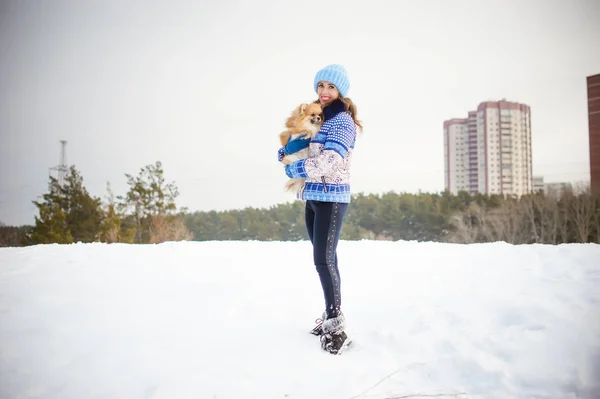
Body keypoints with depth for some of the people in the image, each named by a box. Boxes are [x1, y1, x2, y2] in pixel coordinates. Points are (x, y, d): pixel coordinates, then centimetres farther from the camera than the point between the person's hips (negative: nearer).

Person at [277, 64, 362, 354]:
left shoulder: (342, 120, -11)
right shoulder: (316, 115, 16)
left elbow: (329, 162, -23)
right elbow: (297, 146, 22)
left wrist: (294, 170, -14)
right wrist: (284, 153, -1)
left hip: (331, 197, -9)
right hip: (312, 196, 9)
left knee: (324, 260, -11)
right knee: (325, 258, 13)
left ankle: (335, 323, -1)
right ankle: (331, 315, 24)